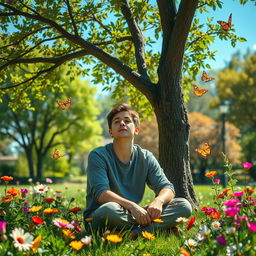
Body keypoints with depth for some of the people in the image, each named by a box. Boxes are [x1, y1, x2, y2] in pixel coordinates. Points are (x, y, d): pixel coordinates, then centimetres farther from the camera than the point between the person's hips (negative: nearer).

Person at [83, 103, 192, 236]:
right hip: (98, 219, -4)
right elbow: (101, 192, -21)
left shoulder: (146, 157, 5)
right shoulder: (98, 156, -8)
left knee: (184, 206, -11)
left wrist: (158, 201, -26)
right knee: (110, 209, -41)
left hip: (132, 215, 5)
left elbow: (166, 187, -2)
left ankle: (135, 232, -27)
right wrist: (132, 206, -35)